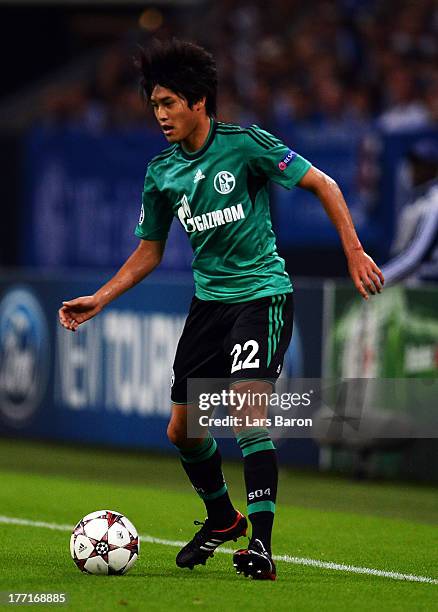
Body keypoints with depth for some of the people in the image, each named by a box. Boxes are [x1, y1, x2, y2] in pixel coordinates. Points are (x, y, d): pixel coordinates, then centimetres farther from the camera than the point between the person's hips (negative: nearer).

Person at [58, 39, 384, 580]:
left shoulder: (245, 144, -12)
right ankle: (222, 519, 35)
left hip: (262, 292, -6)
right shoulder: (161, 173, 4)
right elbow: (149, 251, 15)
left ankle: (261, 545, -20)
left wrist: (354, 252, -13)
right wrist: (99, 300, 5)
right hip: (208, 300, 6)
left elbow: (322, 184, -7)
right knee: (182, 430, 8)